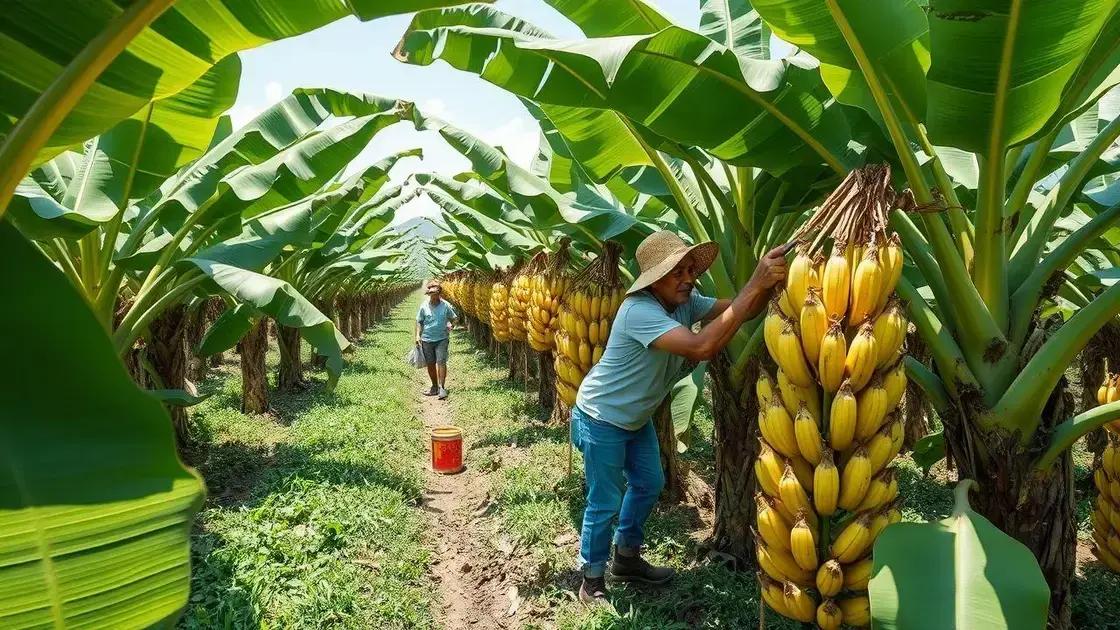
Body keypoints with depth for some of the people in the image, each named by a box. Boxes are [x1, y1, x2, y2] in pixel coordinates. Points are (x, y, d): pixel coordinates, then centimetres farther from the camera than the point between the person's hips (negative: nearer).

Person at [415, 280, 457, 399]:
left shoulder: (445, 305, -2)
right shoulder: (424, 306, 0)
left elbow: (454, 318, 11)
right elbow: (419, 321, 8)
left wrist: (450, 325, -9)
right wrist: (418, 335, -3)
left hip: (442, 339, -2)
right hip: (427, 340, 2)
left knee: (441, 362, -11)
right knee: (430, 364, 9)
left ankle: (442, 388, -7)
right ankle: (435, 387, 24)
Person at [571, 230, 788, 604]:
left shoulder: (686, 302, -7)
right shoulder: (639, 310, -34)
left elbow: (741, 311, -13)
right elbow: (701, 347, -47)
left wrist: (767, 283, -35)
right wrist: (755, 284, -48)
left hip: (636, 417, 9)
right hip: (601, 419, -9)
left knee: (649, 484, 20)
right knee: (605, 503, 3)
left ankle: (626, 559, 40)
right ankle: (592, 582, 24)